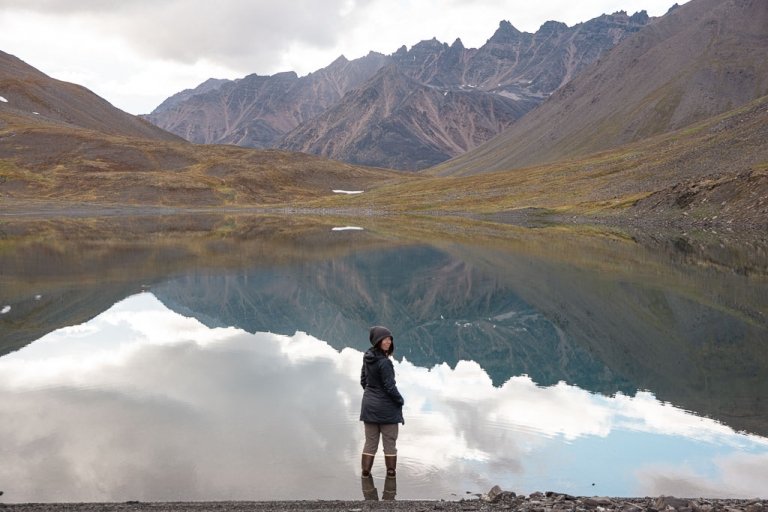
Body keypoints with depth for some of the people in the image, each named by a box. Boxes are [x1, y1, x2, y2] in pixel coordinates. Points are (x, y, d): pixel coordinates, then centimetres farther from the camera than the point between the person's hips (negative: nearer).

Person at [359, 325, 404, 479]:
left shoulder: (367, 358, 2)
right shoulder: (384, 362, -22)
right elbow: (390, 387, -19)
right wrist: (400, 400, -3)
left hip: (369, 406, 7)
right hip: (386, 408, -7)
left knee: (370, 443, 13)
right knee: (390, 444, 6)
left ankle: (365, 474, 14)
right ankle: (391, 474, 12)